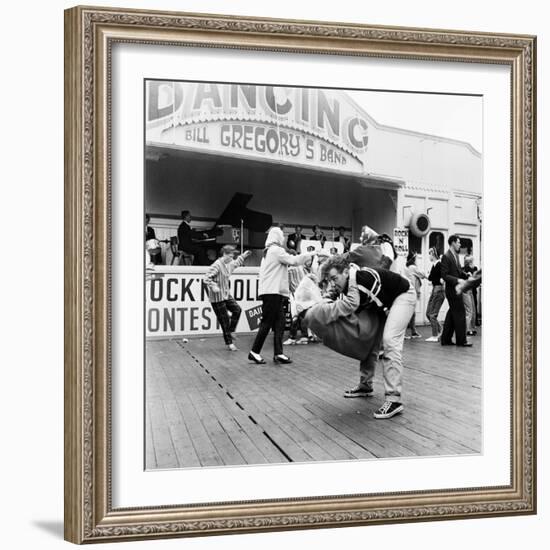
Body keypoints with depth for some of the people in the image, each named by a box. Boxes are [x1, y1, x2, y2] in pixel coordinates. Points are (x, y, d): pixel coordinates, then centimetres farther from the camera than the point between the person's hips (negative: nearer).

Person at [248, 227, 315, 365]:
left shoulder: (268, 251, 23)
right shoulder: (276, 250, -8)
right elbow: (293, 260, -13)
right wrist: (310, 254, -4)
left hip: (275, 292, 10)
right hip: (272, 292, -10)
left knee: (279, 323, 5)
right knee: (267, 322, -6)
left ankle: (278, 354, 3)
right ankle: (254, 352, -1)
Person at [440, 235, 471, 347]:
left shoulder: (455, 255, 13)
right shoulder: (446, 256, -15)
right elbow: (444, 275, -19)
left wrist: (466, 275, 2)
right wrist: (457, 280, -24)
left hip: (456, 289, 9)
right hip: (452, 289, -9)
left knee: (452, 314, 12)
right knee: (460, 313, -5)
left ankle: (445, 339, 19)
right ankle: (461, 340, 2)